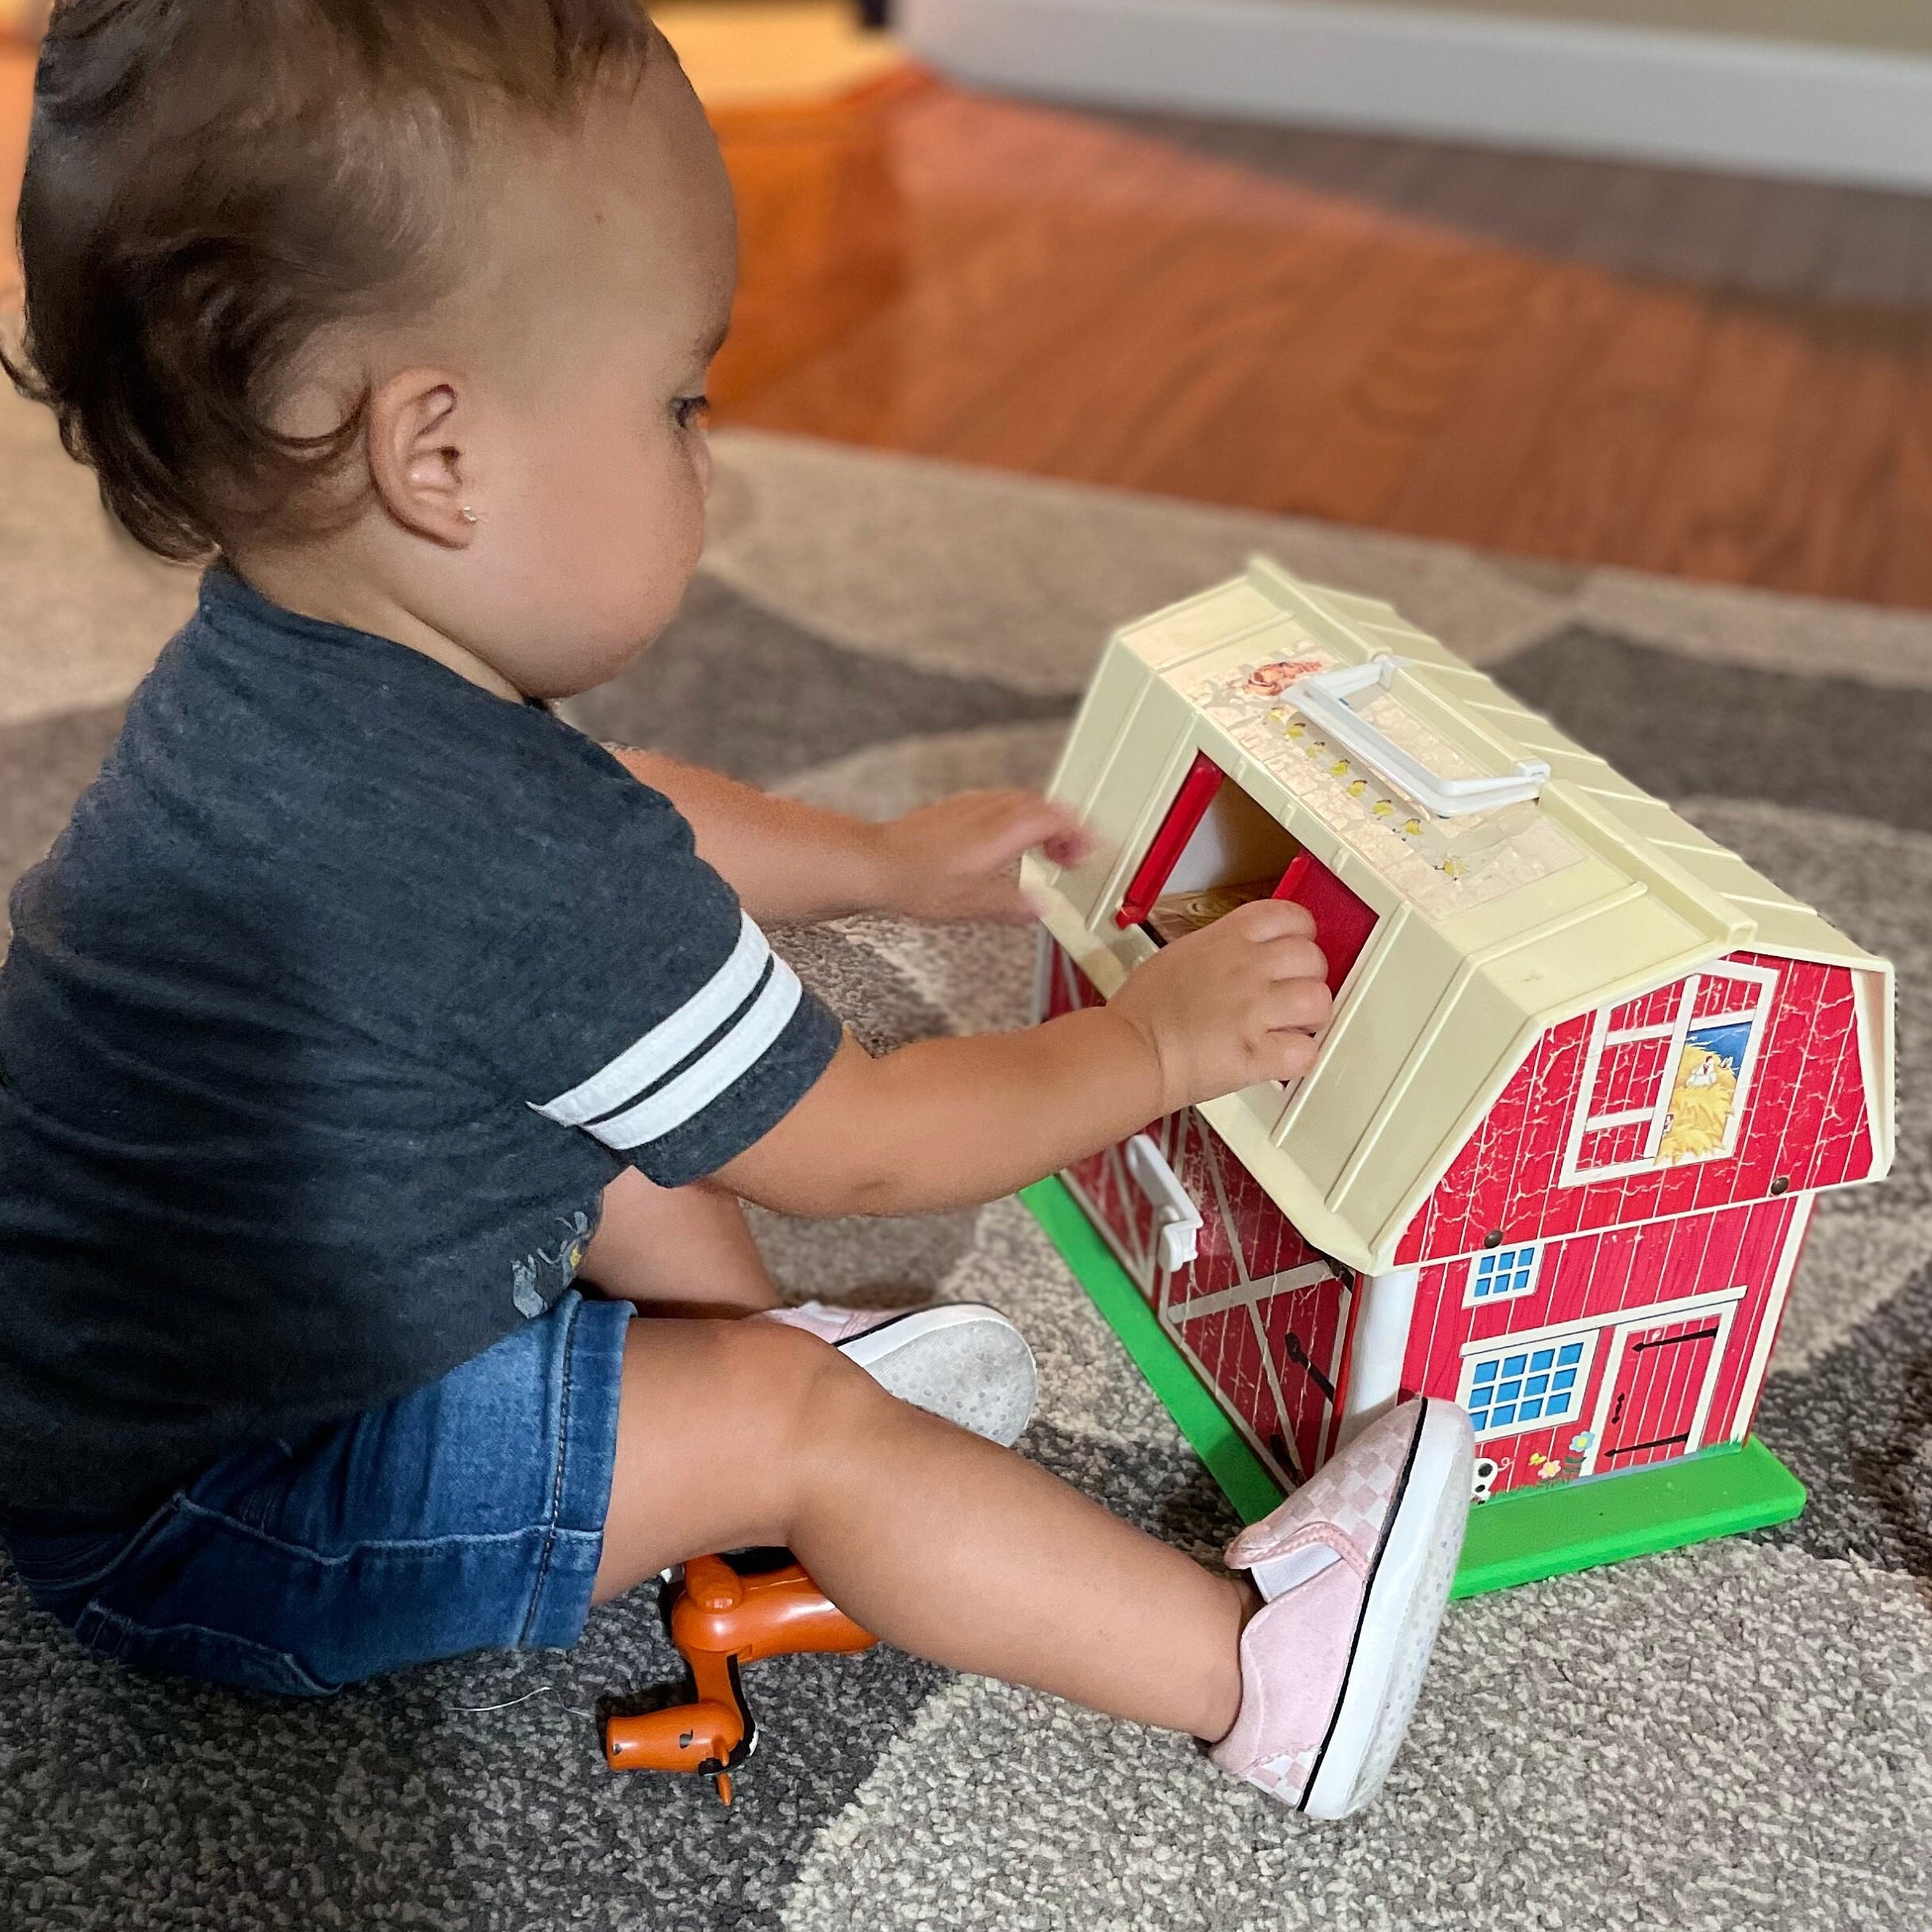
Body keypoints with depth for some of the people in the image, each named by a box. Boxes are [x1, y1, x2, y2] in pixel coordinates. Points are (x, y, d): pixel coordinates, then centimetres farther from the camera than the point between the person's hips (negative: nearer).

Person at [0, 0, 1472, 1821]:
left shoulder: (287, 660, -5)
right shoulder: (513, 871, -35)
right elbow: (857, 1146, -20)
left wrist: (890, 858, 19)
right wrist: (1160, 1039, -6)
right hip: (191, 1521, -9)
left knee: (619, 1089, 15)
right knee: (793, 1420, -12)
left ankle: (752, 1347, 18)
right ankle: (1262, 1673, -5)